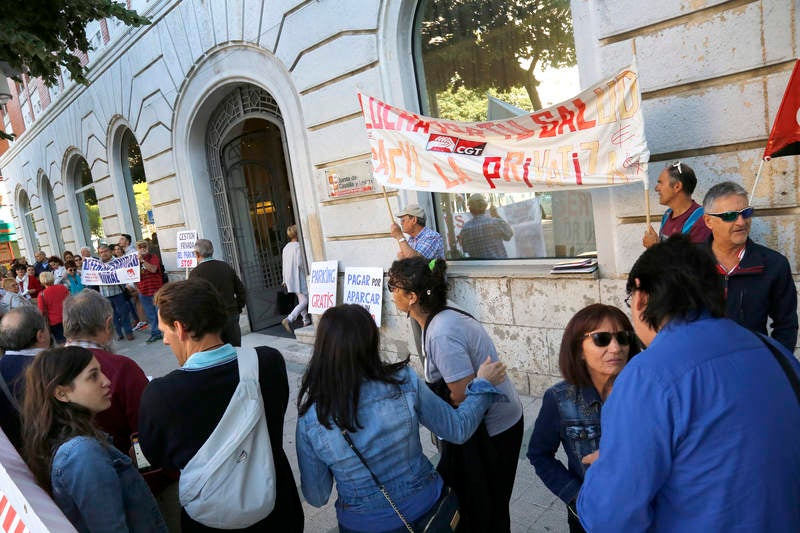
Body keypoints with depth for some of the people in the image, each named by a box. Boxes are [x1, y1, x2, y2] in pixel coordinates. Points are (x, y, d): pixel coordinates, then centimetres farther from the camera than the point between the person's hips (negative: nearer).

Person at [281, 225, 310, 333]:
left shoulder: (286, 247, 8)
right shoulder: (298, 246, -16)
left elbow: (285, 265, 12)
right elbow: (300, 263, -22)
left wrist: (285, 280, 19)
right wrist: (307, 272, -6)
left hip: (290, 278, 9)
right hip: (299, 277, -9)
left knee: (301, 300, 20)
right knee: (305, 301, -7)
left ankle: (306, 321, 29)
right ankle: (289, 319, -20)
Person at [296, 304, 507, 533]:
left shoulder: (310, 419, -21)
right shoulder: (404, 382, -23)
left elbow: (316, 497, -7)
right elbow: (458, 430, -8)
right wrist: (483, 384, 6)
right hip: (425, 505, 1)